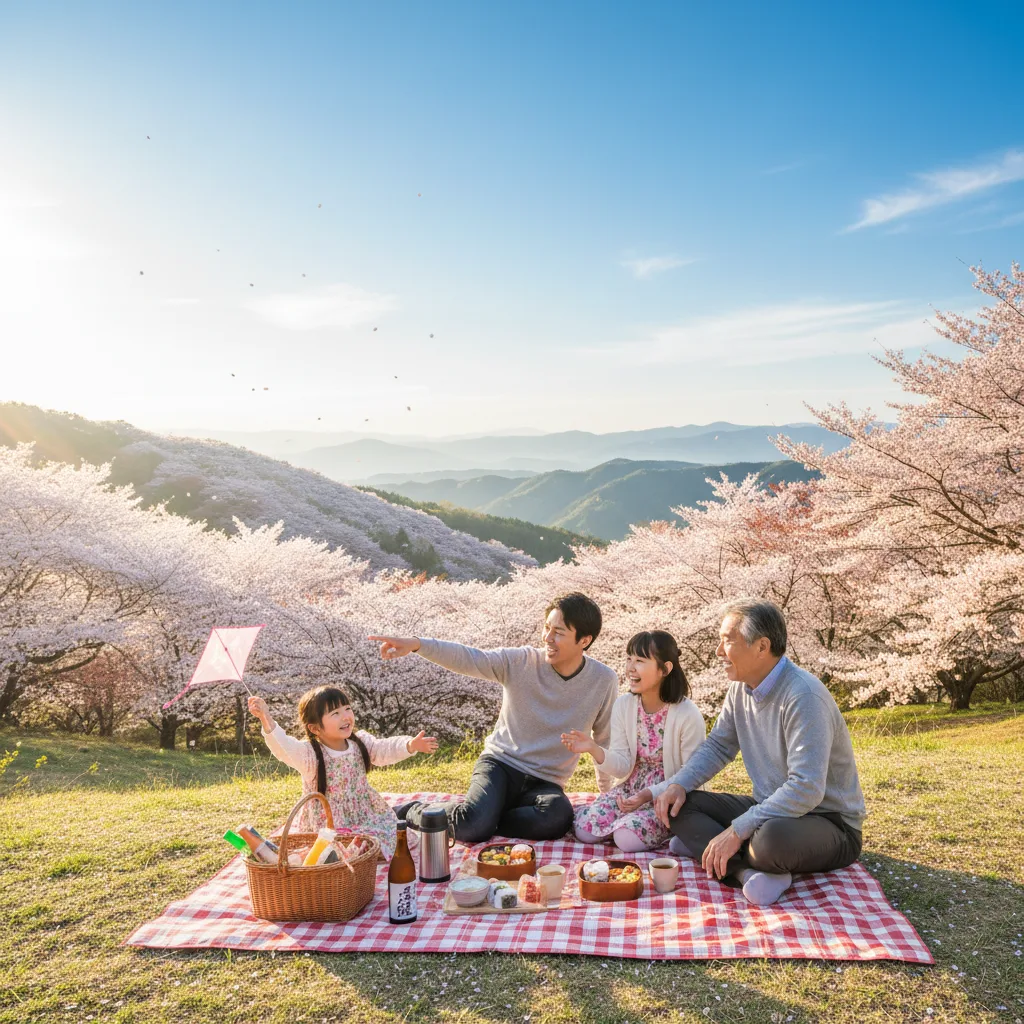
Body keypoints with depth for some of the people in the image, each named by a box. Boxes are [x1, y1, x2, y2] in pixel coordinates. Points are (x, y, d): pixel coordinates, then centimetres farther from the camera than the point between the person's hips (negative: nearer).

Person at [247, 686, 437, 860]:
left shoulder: (360, 742, -2)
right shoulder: (310, 754, -21)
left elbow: (385, 750, -2)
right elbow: (284, 747, -37)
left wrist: (411, 745, -23)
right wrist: (266, 720, -56)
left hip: (365, 815, 4)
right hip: (325, 825, -4)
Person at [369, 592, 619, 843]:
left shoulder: (603, 681, -3)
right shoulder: (520, 661, -8)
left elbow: (605, 739, 10)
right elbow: (466, 658, -20)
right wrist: (416, 644, -35)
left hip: (544, 783, 1)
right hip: (500, 763, -1)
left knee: (559, 817, -35)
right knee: (473, 825, -30)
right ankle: (413, 812, 2)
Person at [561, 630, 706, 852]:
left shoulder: (687, 715, -19)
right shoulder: (623, 705, -5)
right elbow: (623, 766, -4)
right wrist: (595, 750, -24)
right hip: (631, 788, 5)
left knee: (628, 838, -26)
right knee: (585, 830, -13)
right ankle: (629, 816, 14)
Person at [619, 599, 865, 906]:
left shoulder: (804, 696, -25)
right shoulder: (742, 687, 2)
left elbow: (805, 790, -31)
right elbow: (718, 745, 14)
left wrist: (737, 831, -30)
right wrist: (679, 784, -5)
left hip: (829, 823, -9)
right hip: (771, 809, 9)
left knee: (773, 837, -42)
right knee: (678, 804, -6)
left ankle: (703, 847, -15)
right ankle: (748, 871, -23)